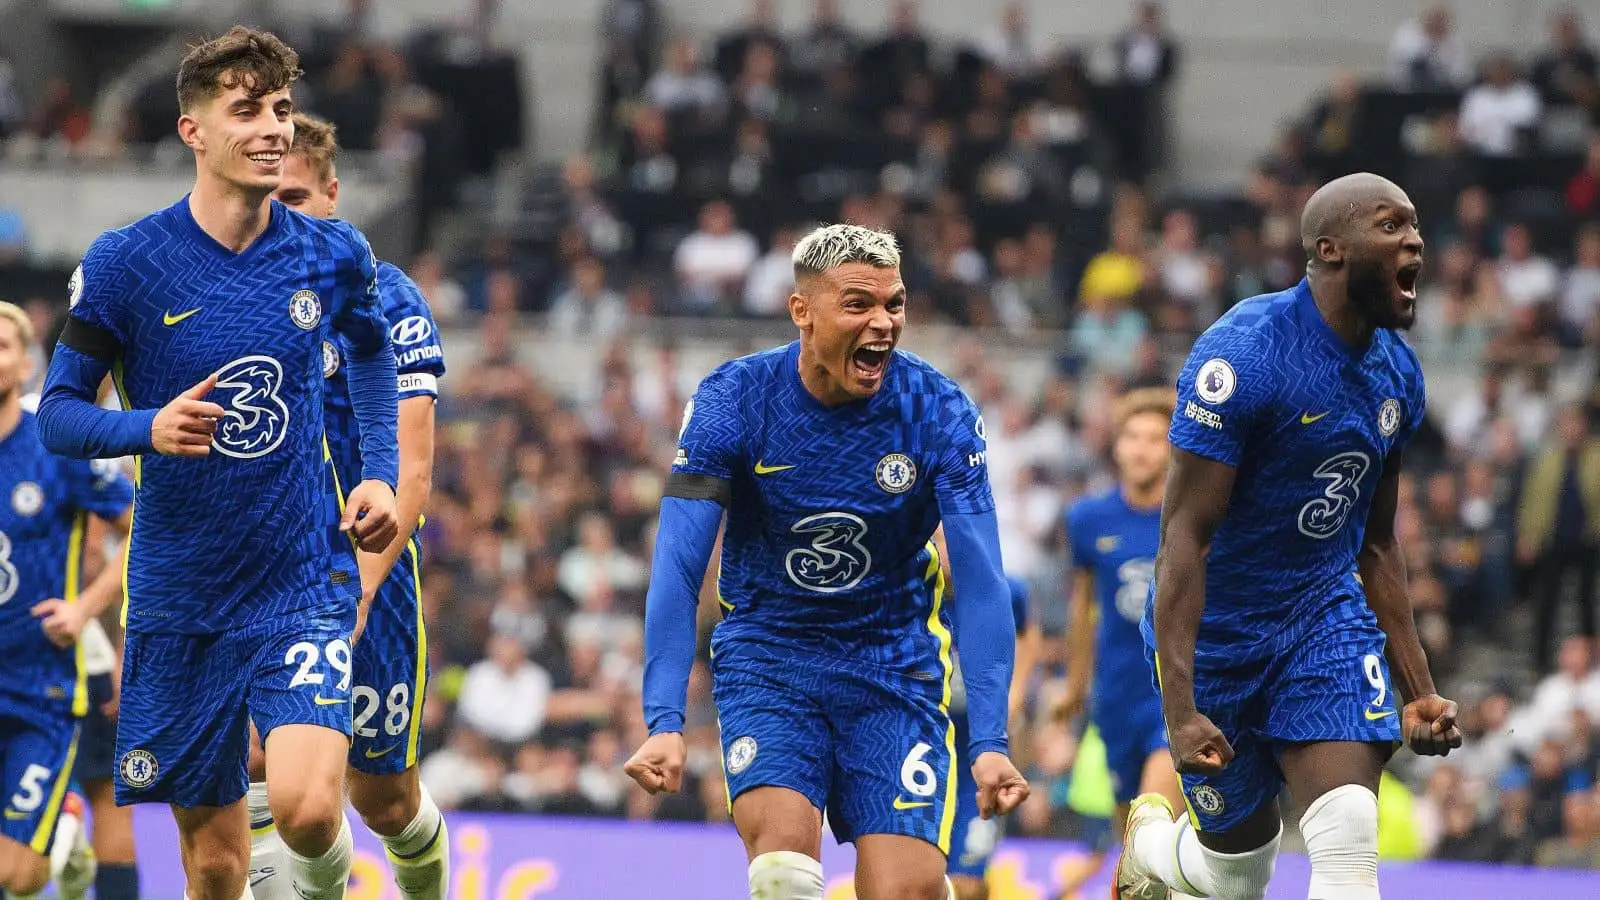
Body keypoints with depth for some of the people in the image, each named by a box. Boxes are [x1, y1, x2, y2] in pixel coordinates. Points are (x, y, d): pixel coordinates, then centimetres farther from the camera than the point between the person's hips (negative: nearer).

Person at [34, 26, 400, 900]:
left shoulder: (334, 255, -1)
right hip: (179, 601, 0)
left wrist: (380, 472, 8)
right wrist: (149, 428, -23)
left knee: (306, 807, -22)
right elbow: (58, 413, -3)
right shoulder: (125, 263, -8)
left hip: (303, 585, 0)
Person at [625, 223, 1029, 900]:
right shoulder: (732, 400, -13)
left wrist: (989, 742, -23)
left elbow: (981, 583, -13)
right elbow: (678, 570, -16)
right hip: (766, 657, -1)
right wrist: (664, 723, -27)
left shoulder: (939, 412, -11)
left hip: (897, 663, 1)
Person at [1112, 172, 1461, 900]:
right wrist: (1179, 708, -29)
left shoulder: (1397, 373, 1)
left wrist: (1418, 691, 10)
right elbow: (1186, 535, -23)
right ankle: (1152, 841, 46)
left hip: (1325, 620, 5)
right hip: (1217, 632, -5)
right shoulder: (1243, 353, -21)